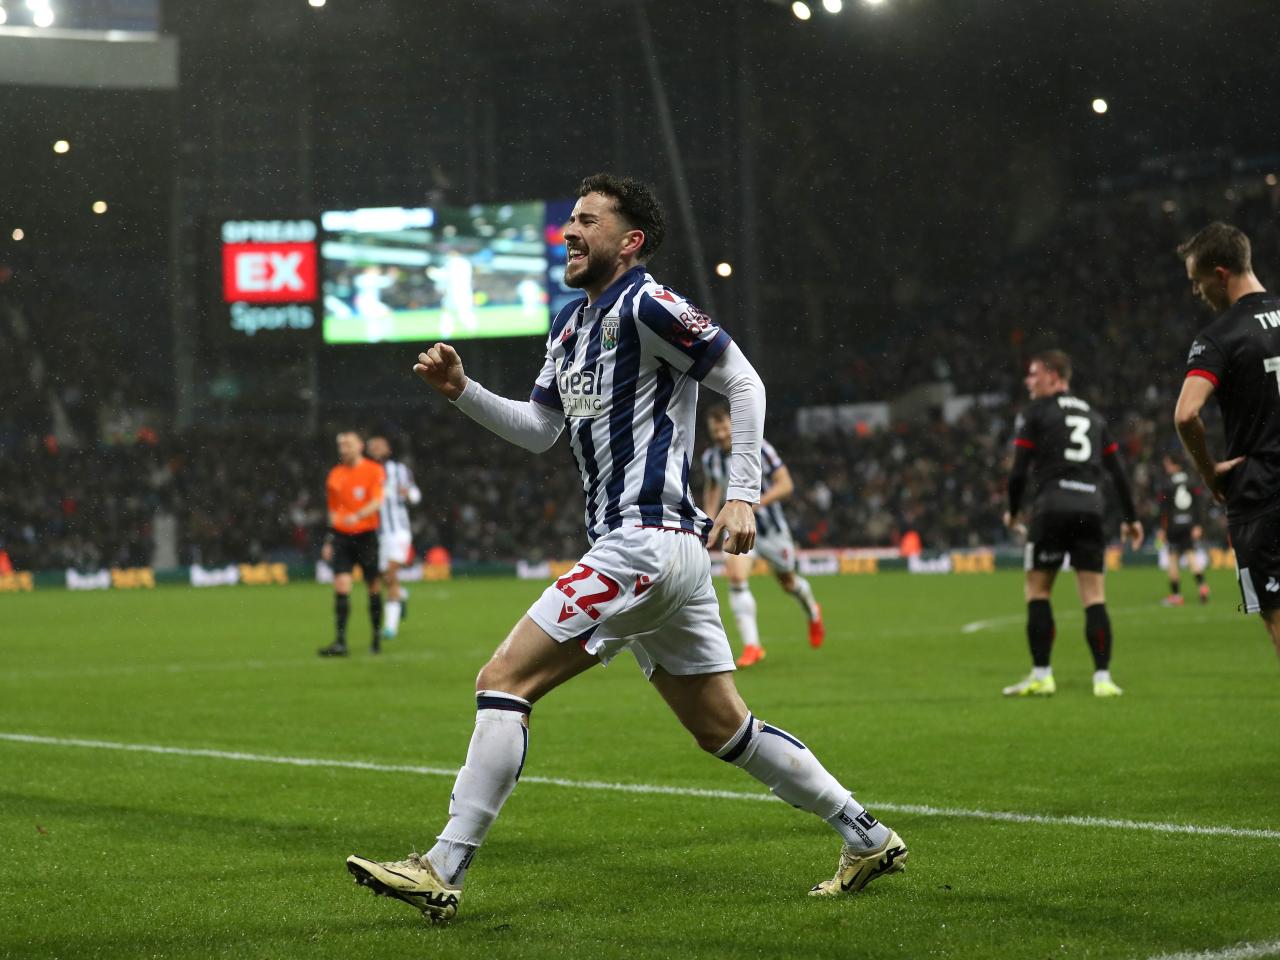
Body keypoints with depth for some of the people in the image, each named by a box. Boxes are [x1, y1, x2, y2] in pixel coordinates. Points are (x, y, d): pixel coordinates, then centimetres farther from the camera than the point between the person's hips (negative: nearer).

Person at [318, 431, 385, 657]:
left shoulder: (374, 471, -2)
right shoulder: (335, 474, 10)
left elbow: (377, 502, -13)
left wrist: (358, 516, -30)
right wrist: (329, 541, 15)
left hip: (366, 534, -3)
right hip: (342, 536, 3)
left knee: (373, 585, 4)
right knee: (341, 585, -10)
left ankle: (377, 637, 19)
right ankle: (340, 642, -13)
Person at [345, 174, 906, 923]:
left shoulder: (647, 306, -9)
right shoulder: (572, 324, 18)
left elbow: (744, 383, -11)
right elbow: (539, 431, 24)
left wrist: (742, 495, -16)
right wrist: (461, 391, 10)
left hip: (644, 544, -10)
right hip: (669, 551, 10)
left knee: (504, 681, -11)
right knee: (726, 728, 14)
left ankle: (443, 873, -11)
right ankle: (868, 839, 20)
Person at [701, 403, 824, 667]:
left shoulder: (758, 449, -18)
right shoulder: (710, 458, -4)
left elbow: (786, 484, -18)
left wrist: (757, 502, -31)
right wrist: (710, 522, 6)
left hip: (771, 526, -2)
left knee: (788, 581, 16)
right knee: (736, 576, -23)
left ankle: (812, 612, 52)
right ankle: (751, 646, -22)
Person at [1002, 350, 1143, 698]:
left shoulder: (1035, 412, 4)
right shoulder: (1093, 415, 20)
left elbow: (1019, 471, -1)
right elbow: (1118, 470, 17)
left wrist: (1012, 511, 13)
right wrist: (1130, 519, 21)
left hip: (1052, 509, -4)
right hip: (1091, 509, 4)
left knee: (1037, 591, 5)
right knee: (1094, 596, 4)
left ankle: (1041, 676, 2)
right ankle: (1103, 678, -3)